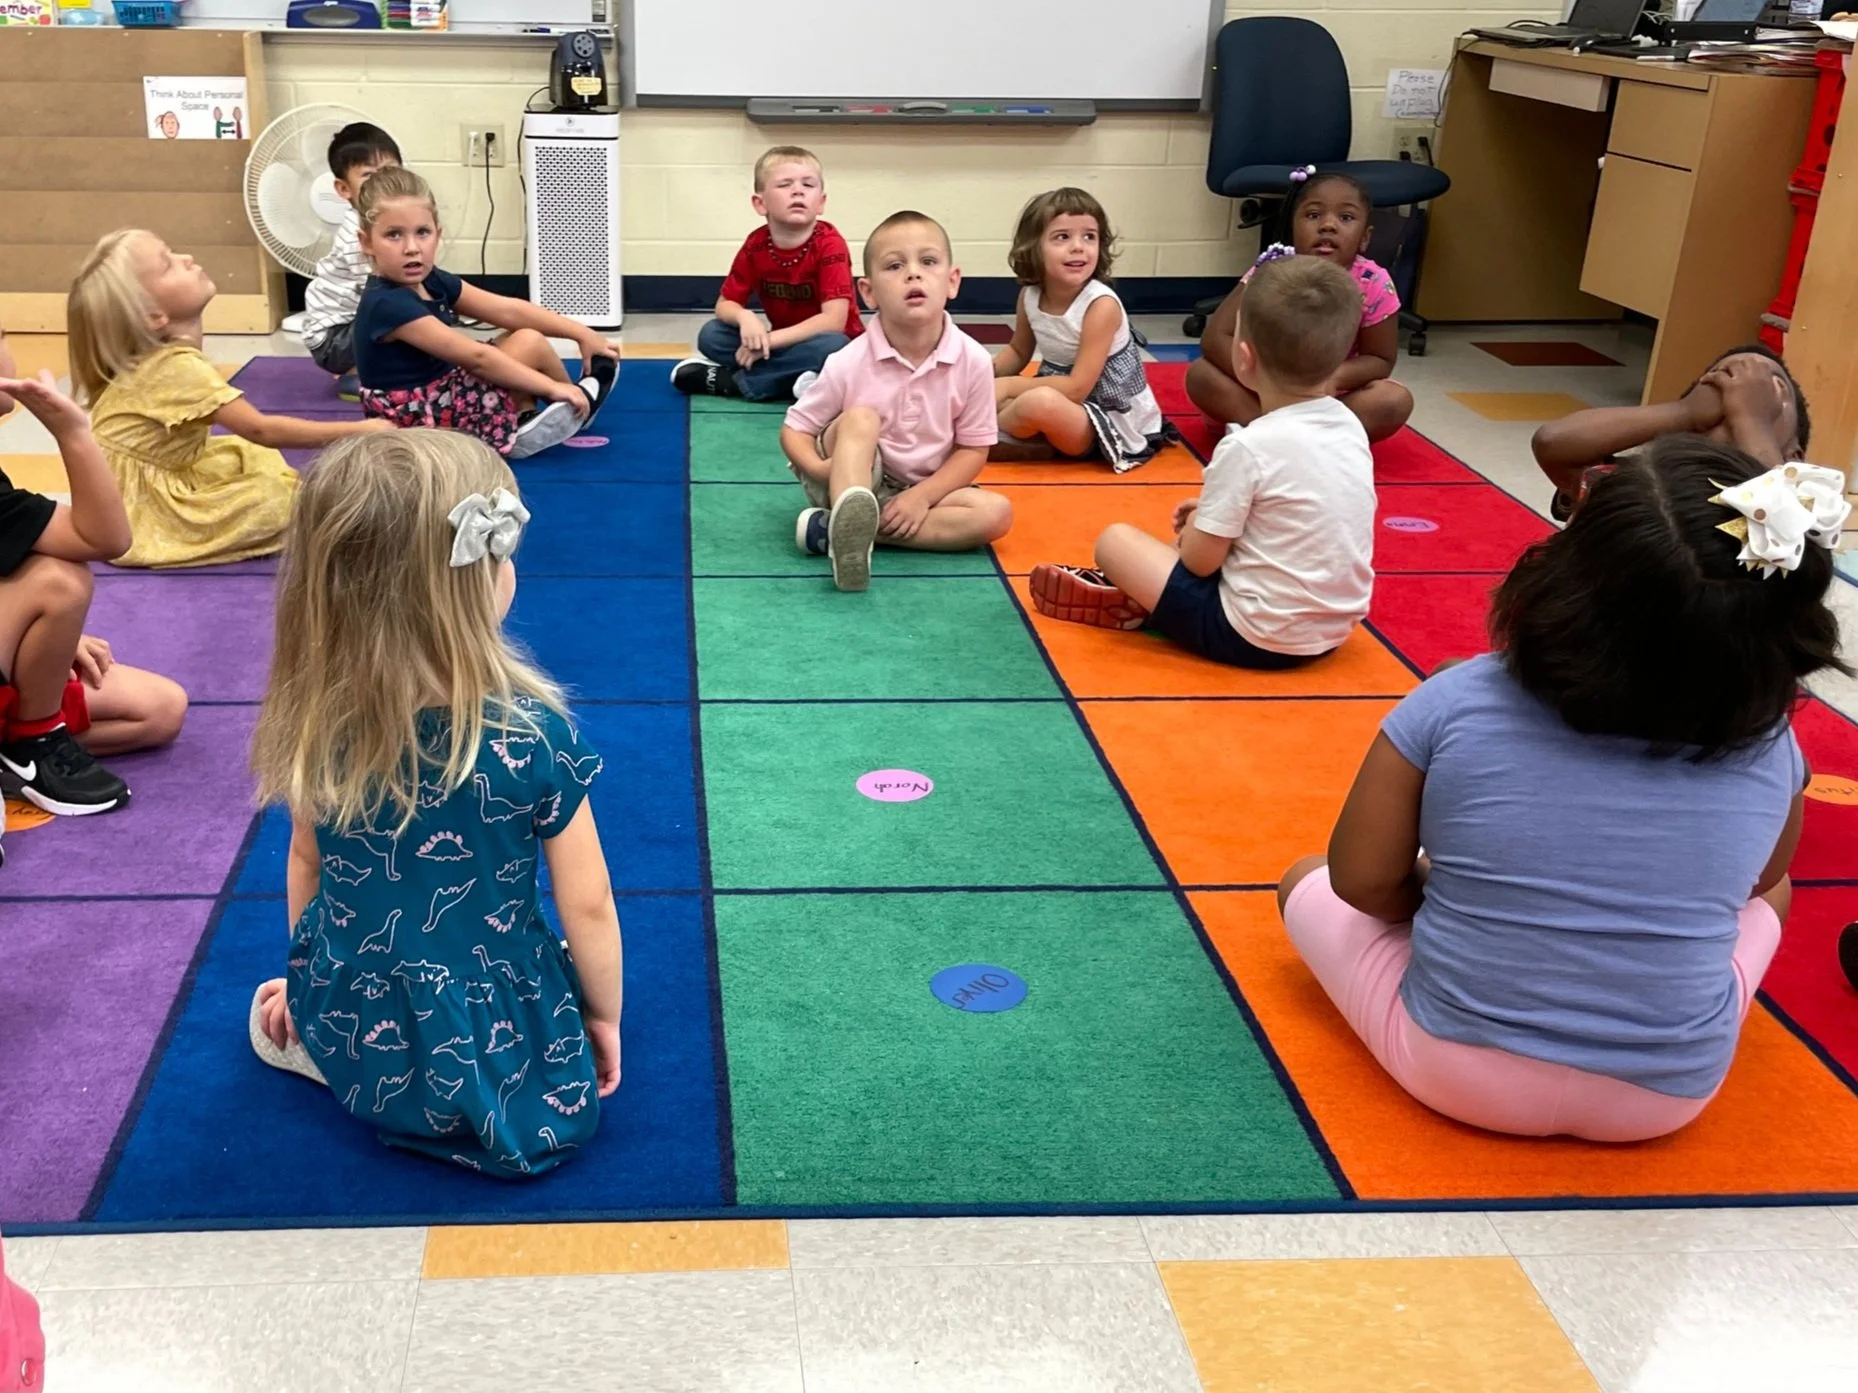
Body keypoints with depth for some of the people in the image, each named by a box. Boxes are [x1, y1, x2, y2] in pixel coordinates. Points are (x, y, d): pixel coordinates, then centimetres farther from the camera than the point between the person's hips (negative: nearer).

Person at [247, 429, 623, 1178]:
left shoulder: (311, 721, -12)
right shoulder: (532, 734, -24)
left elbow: (306, 863, 5)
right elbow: (587, 906, -14)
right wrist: (605, 1018, 4)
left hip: (353, 1041, 5)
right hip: (499, 1069, -5)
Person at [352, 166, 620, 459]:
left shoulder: (429, 281, 2)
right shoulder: (387, 304, -25)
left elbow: (508, 311, 4)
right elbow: (476, 357, -25)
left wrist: (581, 333, 2)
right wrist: (552, 388, -20)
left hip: (439, 402, 10)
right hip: (422, 421, -10)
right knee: (530, 343, -8)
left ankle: (525, 418, 10)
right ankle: (579, 403, 17)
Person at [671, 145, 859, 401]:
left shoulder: (830, 244, -21)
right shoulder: (755, 244, -7)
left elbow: (834, 321, -28)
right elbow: (725, 304, -1)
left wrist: (770, 340, -29)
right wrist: (745, 318, -26)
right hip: (780, 344, 4)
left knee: (832, 346, -38)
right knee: (711, 335, -12)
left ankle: (730, 379, -24)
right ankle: (792, 377, -23)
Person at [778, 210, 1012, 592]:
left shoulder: (973, 361, -14)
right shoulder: (848, 363, -17)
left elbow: (973, 449, -6)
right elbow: (794, 428, -7)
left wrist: (923, 495, -20)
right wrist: (819, 468, -29)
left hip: (921, 490, 3)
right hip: (851, 479, -3)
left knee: (996, 513, -22)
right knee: (861, 419, -28)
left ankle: (836, 528, -28)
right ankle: (851, 532, -50)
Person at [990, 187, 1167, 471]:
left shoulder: (1101, 305, -25)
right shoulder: (1029, 295, -5)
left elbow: (1077, 388, -27)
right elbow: (1018, 351, 14)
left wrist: (1009, 386, -23)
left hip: (1117, 422, -7)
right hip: (1062, 405, 7)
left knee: (1040, 403, -33)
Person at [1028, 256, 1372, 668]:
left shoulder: (1248, 447, -21)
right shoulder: (1351, 427, 0)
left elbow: (1199, 560, -13)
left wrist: (1199, 523, 8)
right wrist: (1216, 513, 14)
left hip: (1255, 637, -8)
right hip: (1332, 632, 8)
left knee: (1115, 540, 1)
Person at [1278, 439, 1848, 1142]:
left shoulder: (1455, 706, -18)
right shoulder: (1768, 751, -11)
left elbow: (1362, 881, -8)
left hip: (1455, 1068, -2)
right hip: (1668, 1095, 2)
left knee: (1306, 882, 22)